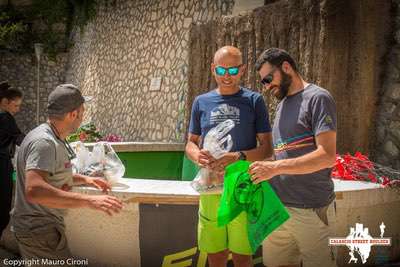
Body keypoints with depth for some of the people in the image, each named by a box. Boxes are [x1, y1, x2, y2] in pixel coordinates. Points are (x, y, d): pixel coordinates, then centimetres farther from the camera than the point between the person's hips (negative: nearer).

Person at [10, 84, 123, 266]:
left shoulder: (54, 139, 9)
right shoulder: (44, 142, -24)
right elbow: (34, 190, -39)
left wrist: (85, 179, 9)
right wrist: (89, 201, -42)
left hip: (36, 228, 10)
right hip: (39, 231, -10)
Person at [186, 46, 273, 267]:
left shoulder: (254, 100, 1)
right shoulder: (201, 102, 8)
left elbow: (267, 148, -1)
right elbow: (190, 143, 13)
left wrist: (239, 157, -21)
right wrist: (197, 155, -11)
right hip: (210, 188, 2)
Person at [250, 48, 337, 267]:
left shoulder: (317, 98, -8)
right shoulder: (282, 104, 17)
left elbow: (327, 156, -18)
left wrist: (275, 167, -21)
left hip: (311, 210, -7)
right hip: (277, 206, 7)